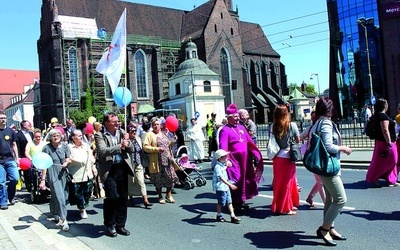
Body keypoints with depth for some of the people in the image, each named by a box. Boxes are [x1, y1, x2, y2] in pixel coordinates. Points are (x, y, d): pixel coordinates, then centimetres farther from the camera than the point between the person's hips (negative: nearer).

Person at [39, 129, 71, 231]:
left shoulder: (64, 146, 6)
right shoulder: (47, 148, -3)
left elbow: (69, 158, 14)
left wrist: (67, 162, -10)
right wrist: (43, 180, -6)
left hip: (63, 174, 4)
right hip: (52, 174, -4)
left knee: (63, 196, 8)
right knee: (59, 197, -10)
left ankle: (56, 215, 31)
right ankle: (63, 220, -8)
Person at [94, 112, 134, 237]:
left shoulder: (122, 132, 11)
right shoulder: (100, 135, -4)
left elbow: (131, 150, 10)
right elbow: (102, 151, -20)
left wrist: (127, 141, -10)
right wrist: (120, 146, -23)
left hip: (122, 168, 5)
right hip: (109, 170, -5)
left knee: (123, 198, 9)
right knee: (112, 197, -8)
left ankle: (120, 225, 24)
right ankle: (110, 225, 14)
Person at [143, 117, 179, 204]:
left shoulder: (164, 134, 15)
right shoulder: (150, 135, -3)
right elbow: (145, 147, -14)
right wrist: (157, 149, -21)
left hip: (167, 160, 5)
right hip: (157, 162, -5)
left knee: (170, 178, 4)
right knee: (158, 180, 5)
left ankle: (169, 195, 19)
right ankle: (160, 197, 21)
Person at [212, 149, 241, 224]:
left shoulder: (223, 165, 10)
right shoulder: (218, 167, -21)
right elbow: (221, 178, -33)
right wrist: (230, 185, -40)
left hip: (226, 187, 9)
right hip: (220, 188, -9)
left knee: (229, 202, 8)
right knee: (220, 202, 6)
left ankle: (233, 216, 12)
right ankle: (219, 216, 23)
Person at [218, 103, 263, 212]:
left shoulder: (241, 127, 12)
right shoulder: (225, 130, -10)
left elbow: (249, 142, 15)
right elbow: (223, 147, -19)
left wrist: (257, 154, 11)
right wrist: (226, 160, -30)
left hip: (245, 160, 7)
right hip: (234, 160, -7)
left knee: (244, 179, 13)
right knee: (235, 181, -1)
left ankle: (241, 201, 27)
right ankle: (235, 204, 11)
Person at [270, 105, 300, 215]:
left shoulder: (273, 126, -2)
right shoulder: (292, 125, -8)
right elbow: (298, 140, 2)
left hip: (277, 157, 4)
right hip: (288, 157, -4)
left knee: (278, 182, 15)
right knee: (287, 182, 6)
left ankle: (278, 206, 30)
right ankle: (285, 207, 14)